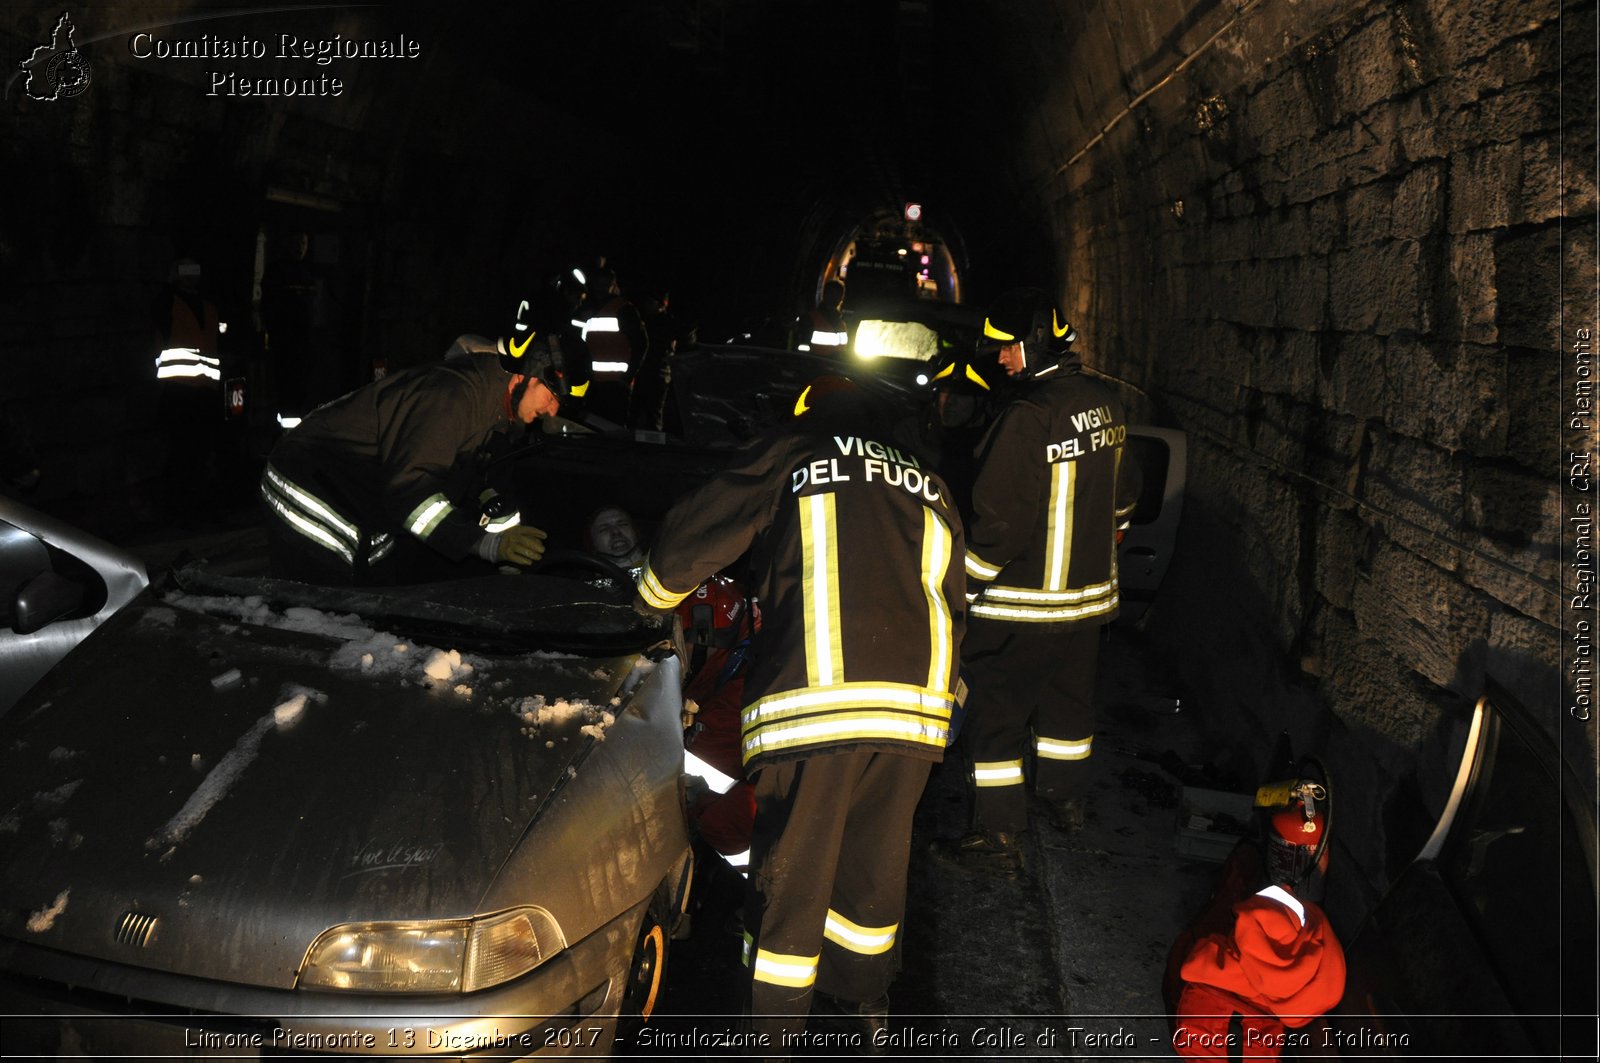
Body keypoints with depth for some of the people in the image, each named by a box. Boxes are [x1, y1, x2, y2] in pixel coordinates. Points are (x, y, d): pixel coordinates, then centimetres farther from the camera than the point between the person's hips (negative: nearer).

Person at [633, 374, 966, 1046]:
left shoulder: (790, 457, 10)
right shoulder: (929, 490, 25)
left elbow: (688, 542, 8)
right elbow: (953, 607, 25)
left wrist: (649, 603, 26)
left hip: (811, 705, -5)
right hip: (917, 711, 5)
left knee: (792, 871, 6)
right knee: (873, 864, 21)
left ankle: (771, 1032, 15)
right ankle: (861, 999, 38)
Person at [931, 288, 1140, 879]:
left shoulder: (1028, 418, -24)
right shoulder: (1106, 408, 3)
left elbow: (997, 521, -23)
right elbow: (1122, 496, 16)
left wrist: (959, 588, -12)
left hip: (1023, 604, -8)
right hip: (1089, 593, 9)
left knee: (994, 712, 1)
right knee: (1067, 696, 24)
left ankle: (998, 838, 6)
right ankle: (1065, 797, 42)